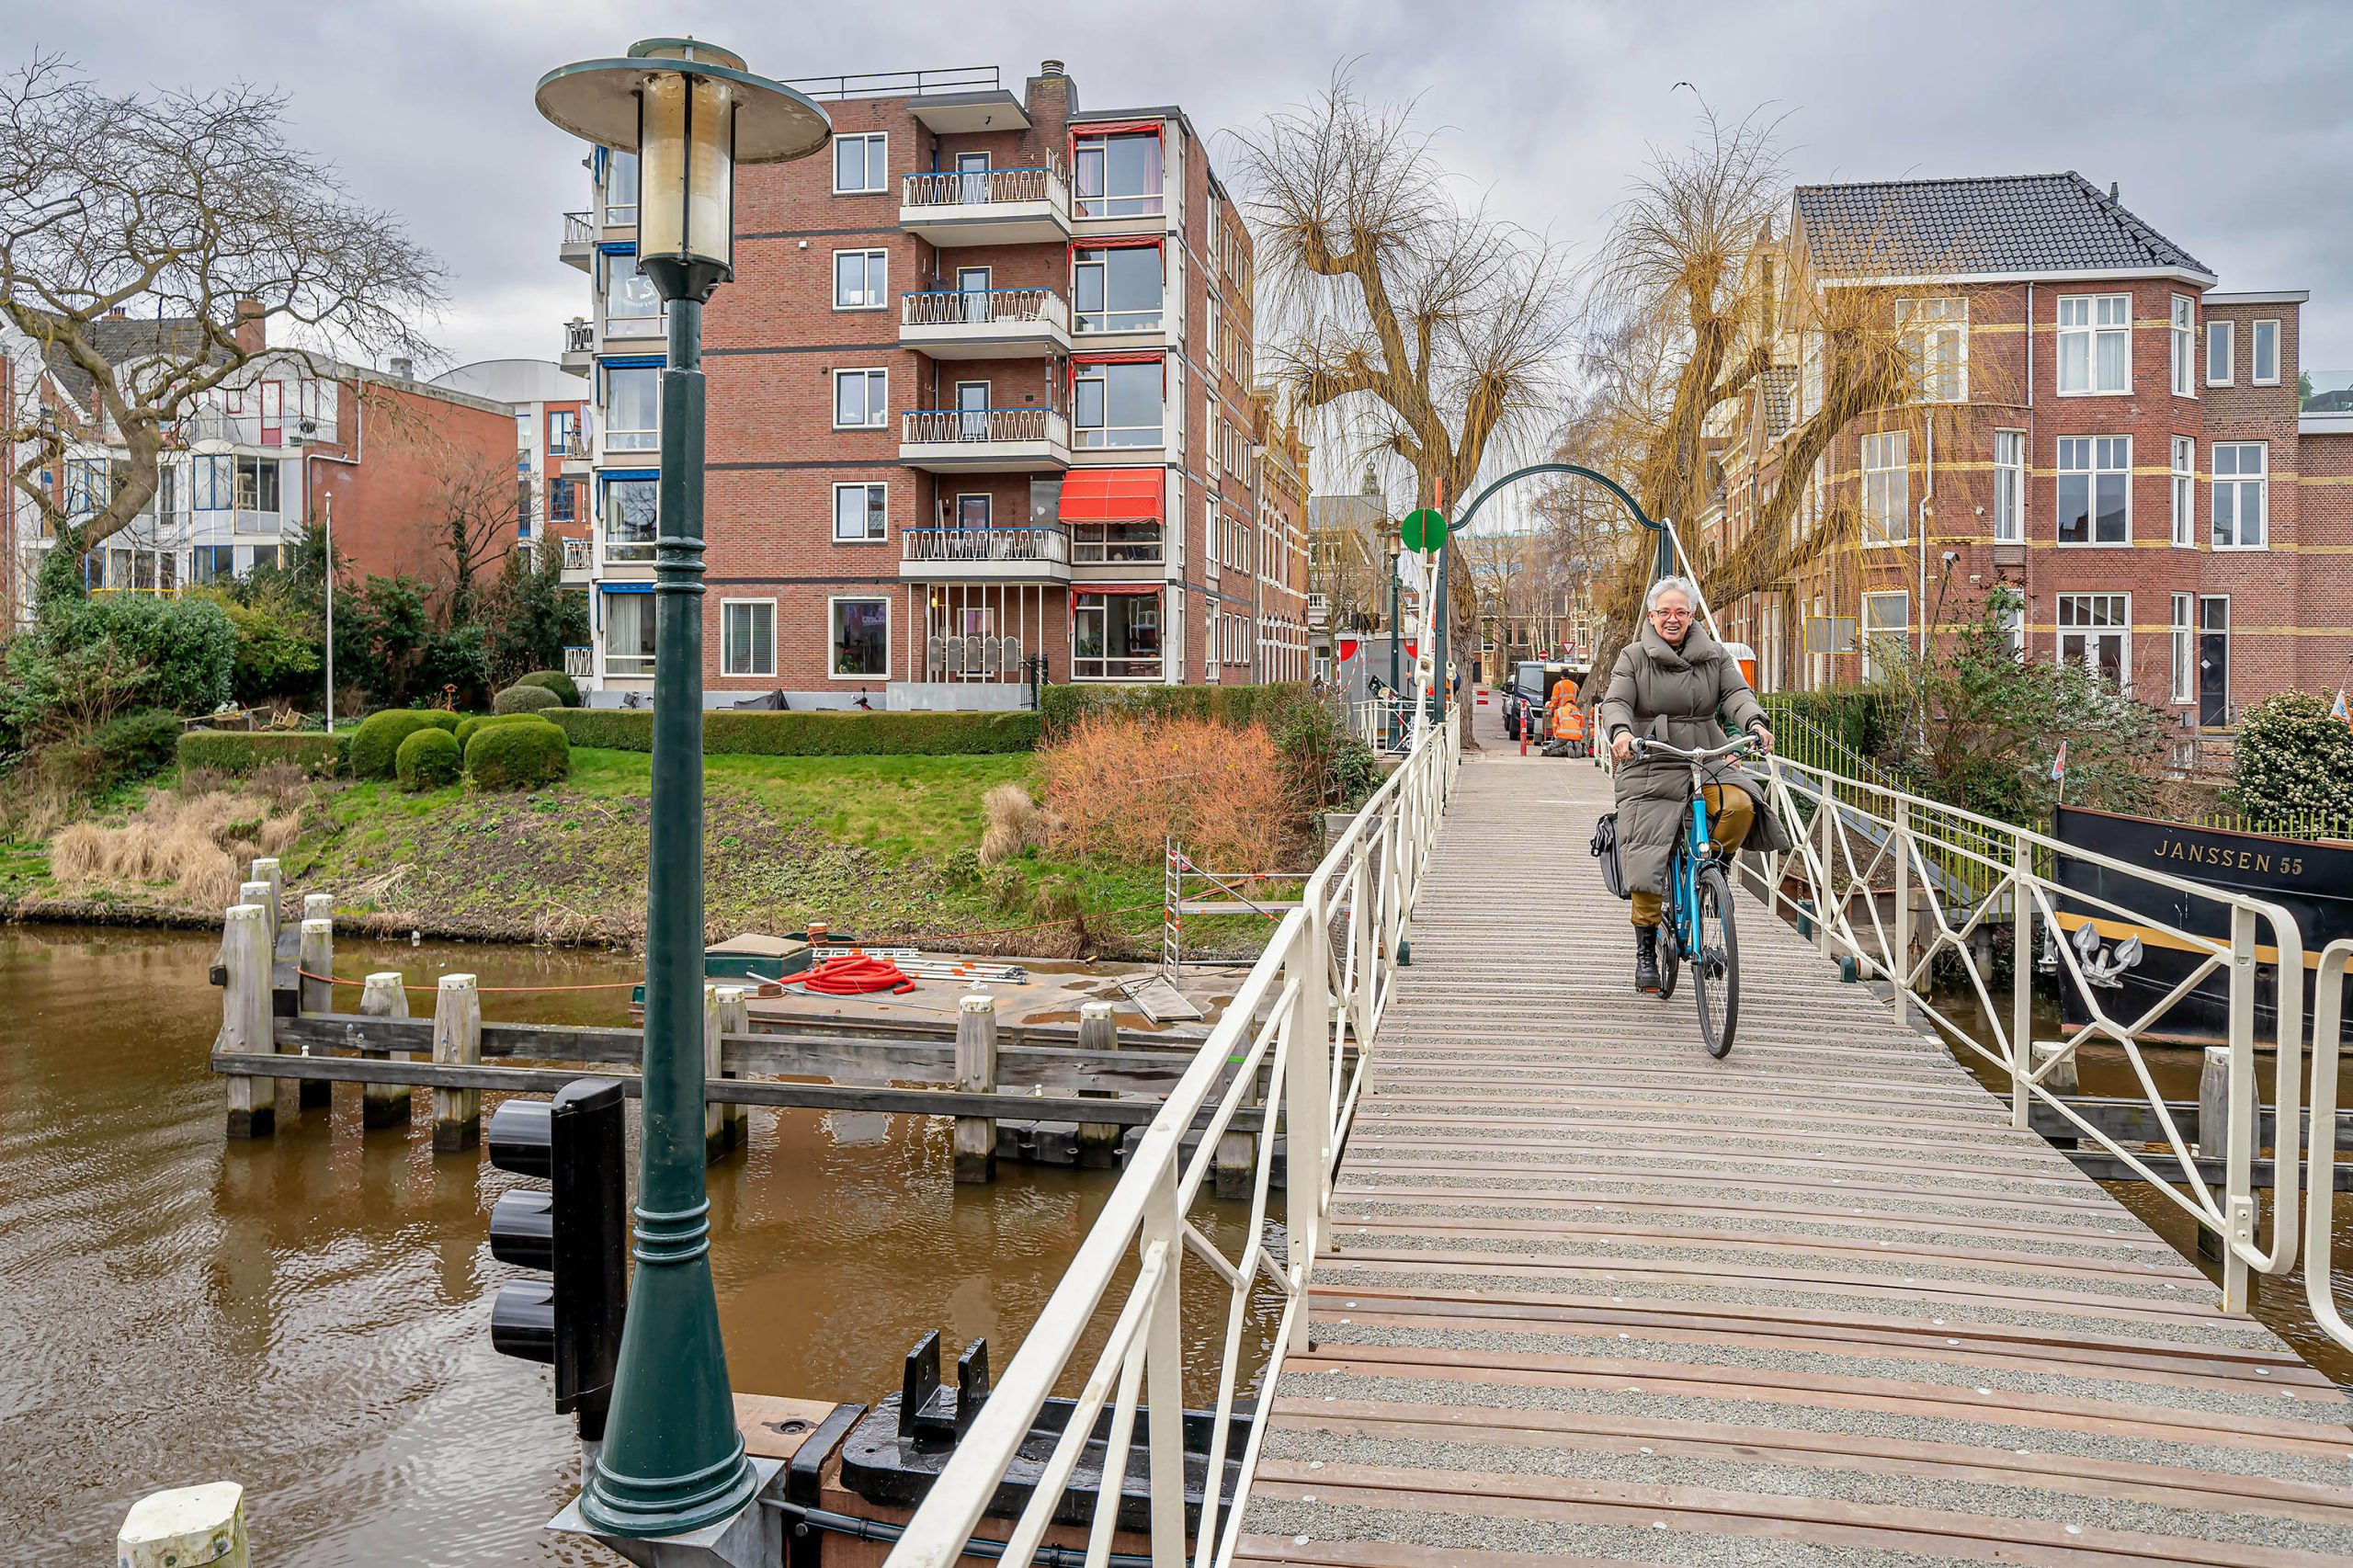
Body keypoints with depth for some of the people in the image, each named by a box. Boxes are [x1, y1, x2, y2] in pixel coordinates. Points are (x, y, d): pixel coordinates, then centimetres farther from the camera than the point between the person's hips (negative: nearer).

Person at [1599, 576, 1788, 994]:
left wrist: (1755, 722, -23)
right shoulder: (1634, 657, 4)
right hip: (1649, 771, -2)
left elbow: (1737, 693, -2)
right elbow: (1615, 702, -7)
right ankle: (1645, 950, 10)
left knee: (1739, 805, -30)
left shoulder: (1714, 656, 11)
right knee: (1647, 862, -6)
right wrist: (1621, 731, -29)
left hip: (1707, 763, 2)